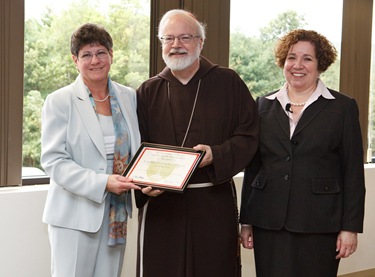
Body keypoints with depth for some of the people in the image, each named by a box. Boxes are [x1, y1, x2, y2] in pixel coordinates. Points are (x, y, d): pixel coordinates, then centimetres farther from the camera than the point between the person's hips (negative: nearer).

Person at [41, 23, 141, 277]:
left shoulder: (129, 97, 8)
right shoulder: (60, 101, -6)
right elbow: (53, 161, -11)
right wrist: (102, 182, -22)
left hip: (117, 215, 4)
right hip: (76, 215, -4)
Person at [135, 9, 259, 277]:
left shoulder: (228, 83, 4)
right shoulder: (148, 92, 8)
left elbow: (249, 136, -2)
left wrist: (216, 155, -18)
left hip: (215, 204, -1)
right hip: (161, 203, 1)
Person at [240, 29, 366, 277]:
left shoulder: (343, 107, 2)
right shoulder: (264, 106, 10)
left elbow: (353, 172, 0)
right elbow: (252, 166, 12)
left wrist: (350, 227, -5)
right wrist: (246, 221, 9)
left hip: (319, 225, -2)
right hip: (269, 223, 2)